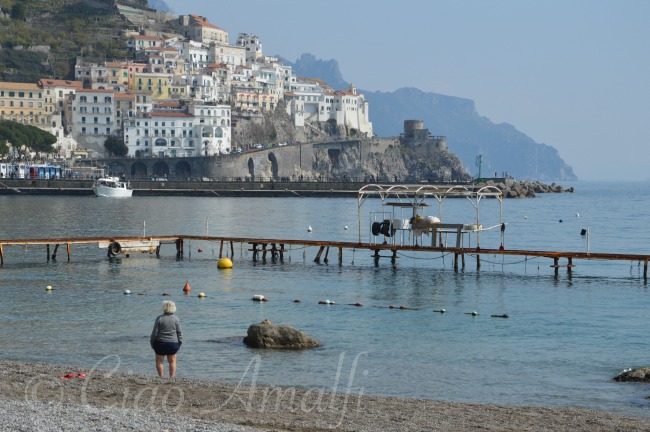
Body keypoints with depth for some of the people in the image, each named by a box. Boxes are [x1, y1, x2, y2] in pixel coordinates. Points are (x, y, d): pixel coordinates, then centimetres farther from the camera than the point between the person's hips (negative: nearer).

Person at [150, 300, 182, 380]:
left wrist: (152, 342, 5)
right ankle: (172, 378, 10)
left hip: (160, 343, -2)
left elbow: (155, 332, -8)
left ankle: (161, 378, 4)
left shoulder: (160, 318, -10)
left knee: (159, 361, 9)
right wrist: (180, 342, 12)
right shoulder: (176, 319, -4)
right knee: (172, 361, 13)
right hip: (173, 343, 2)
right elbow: (179, 333, 0)